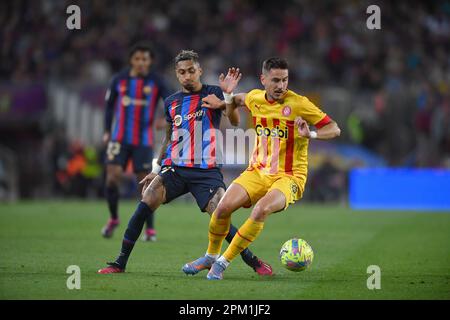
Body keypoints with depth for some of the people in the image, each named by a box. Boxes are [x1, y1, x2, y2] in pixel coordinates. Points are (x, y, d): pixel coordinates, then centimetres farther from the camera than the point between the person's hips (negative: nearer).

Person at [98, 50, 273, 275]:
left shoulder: (213, 94, 3)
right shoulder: (171, 102, 14)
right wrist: (156, 170, 21)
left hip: (207, 170, -3)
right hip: (174, 168, 3)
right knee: (144, 206, -16)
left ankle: (253, 262, 2)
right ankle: (120, 263, -10)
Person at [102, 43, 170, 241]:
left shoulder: (156, 82, -1)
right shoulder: (120, 79, 3)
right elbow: (110, 105, 14)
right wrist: (107, 131, 9)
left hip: (144, 140, -1)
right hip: (120, 138, 1)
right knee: (113, 177, -12)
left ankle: (150, 229, 7)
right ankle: (113, 219, 12)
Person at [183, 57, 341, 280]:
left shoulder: (298, 103, -12)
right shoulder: (255, 98, 2)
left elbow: (334, 129, -9)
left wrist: (311, 134, -28)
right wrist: (228, 95, 5)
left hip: (288, 177, -4)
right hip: (258, 171, 4)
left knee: (261, 210, -33)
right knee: (223, 207, -17)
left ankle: (223, 262, -17)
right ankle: (211, 256, 11)